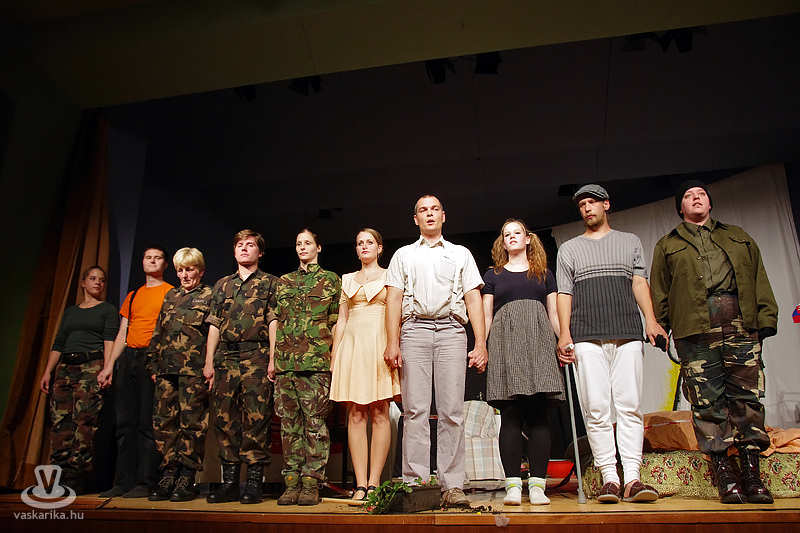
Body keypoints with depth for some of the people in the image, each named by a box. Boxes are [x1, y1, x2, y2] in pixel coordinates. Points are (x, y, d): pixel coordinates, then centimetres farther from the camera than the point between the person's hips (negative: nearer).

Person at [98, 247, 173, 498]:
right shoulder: (132, 296, 21)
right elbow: (122, 334, 20)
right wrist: (109, 365, 11)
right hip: (127, 358, 6)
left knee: (148, 423, -6)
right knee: (125, 423, 6)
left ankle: (146, 482, -2)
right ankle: (124, 482, 12)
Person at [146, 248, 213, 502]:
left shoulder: (209, 296, 3)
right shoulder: (170, 296, 21)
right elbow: (158, 333, 23)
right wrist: (153, 363, 15)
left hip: (194, 370, -6)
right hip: (167, 369, 6)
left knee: (192, 423, -3)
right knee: (163, 421, 4)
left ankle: (186, 479, 4)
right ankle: (168, 475, 13)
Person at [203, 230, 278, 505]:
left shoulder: (270, 283, 9)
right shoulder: (222, 284, 20)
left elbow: (274, 322, 0)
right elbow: (214, 325, 16)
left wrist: (273, 359, -9)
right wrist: (209, 361, 8)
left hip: (256, 356, -4)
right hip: (225, 356, 4)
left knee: (256, 417, -6)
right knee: (224, 418, 3)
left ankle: (255, 481, 1)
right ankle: (229, 482, 12)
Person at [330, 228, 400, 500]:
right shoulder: (348, 279, 19)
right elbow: (341, 319, 16)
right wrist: (334, 355, 8)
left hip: (380, 345, -2)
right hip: (352, 344, 3)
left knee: (379, 414, -5)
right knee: (356, 416, -2)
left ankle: (373, 483, 0)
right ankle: (360, 485, 0)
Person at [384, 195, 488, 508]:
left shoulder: (461, 254, 20)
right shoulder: (403, 255, 21)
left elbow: (473, 299, 12)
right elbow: (394, 299, 10)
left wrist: (480, 343, 0)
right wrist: (392, 342, -2)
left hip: (451, 330, 0)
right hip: (414, 329, 0)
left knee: (452, 411, -5)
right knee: (415, 410, -5)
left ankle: (453, 487, -1)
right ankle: (414, 485, -1)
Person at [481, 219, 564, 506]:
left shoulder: (544, 274, 22)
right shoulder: (493, 276, 19)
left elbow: (554, 314, 16)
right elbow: (486, 317, 13)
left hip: (539, 342, 1)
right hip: (505, 342, -1)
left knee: (538, 414, -6)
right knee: (511, 415, -8)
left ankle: (537, 484, -4)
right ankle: (513, 484, -7)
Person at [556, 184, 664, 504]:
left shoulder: (630, 242, 20)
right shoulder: (569, 249, 19)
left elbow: (640, 284, 10)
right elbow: (564, 294, 12)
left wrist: (650, 320, -5)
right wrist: (564, 333, 0)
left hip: (627, 334, 0)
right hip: (586, 338, 0)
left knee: (629, 405, -5)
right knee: (596, 409, -6)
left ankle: (632, 479, -3)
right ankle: (609, 478, -1)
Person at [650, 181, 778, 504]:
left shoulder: (738, 237, 25)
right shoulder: (667, 246, 19)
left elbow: (759, 280, 18)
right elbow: (659, 293, 12)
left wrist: (767, 317, 5)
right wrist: (658, 328, 2)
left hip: (742, 324, 2)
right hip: (695, 330, -1)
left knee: (746, 395, -1)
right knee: (707, 399, -5)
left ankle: (751, 473, 6)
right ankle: (723, 472, 1)